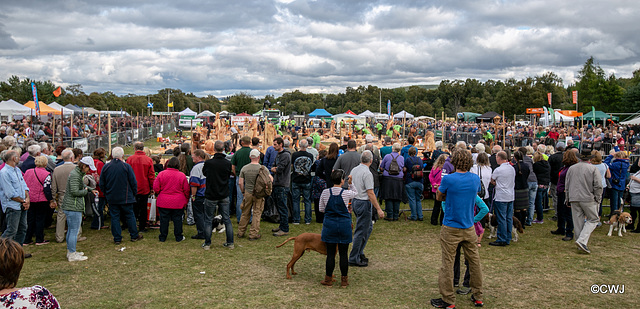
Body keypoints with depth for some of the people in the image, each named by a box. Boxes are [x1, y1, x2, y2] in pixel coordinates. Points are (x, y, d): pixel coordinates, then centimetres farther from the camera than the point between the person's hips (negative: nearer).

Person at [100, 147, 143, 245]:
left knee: (114, 217, 7)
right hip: (126, 197, -2)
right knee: (130, 216, 9)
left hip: (111, 198, 2)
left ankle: (117, 238, 8)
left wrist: (106, 194, 17)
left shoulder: (106, 167, -3)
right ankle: (134, 236, 16)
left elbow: (102, 183, 5)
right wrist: (134, 193, 7)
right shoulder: (126, 166, -11)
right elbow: (133, 182, -8)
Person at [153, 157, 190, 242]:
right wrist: (186, 200, 15)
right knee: (177, 219, 9)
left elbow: (156, 188, -2)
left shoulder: (161, 174, -6)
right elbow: (186, 190, 0)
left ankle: (162, 237, 18)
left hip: (163, 202, 0)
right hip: (178, 203, 0)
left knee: (164, 219, 9)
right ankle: (178, 237, 15)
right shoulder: (182, 175, -5)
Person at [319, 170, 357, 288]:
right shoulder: (346, 193, -9)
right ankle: (344, 280, 16)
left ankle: (328, 279, 15)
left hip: (329, 224, 1)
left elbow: (321, 209, 5)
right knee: (343, 253, 7)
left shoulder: (325, 192, -5)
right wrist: (351, 183, 13)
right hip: (344, 224, -1)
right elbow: (356, 193, 15)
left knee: (330, 253, 7)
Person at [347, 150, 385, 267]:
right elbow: (370, 193, -21)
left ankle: (360, 252, 23)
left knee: (368, 227, 20)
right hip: (363, 203, -9)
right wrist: (378, 209, -17)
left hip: (355, 201, 9)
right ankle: (353, 259, 5)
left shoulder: (354, 170, 7)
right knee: (360, 231, -1)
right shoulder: (367, 173, -19)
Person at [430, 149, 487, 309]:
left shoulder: (448, 179, -15)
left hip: (451, 229, -4)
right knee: (474, 261, 15)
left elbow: (439, 197, 1)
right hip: (469, 228, 5)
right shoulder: (476, 179, 0)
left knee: (447, 264, 4)